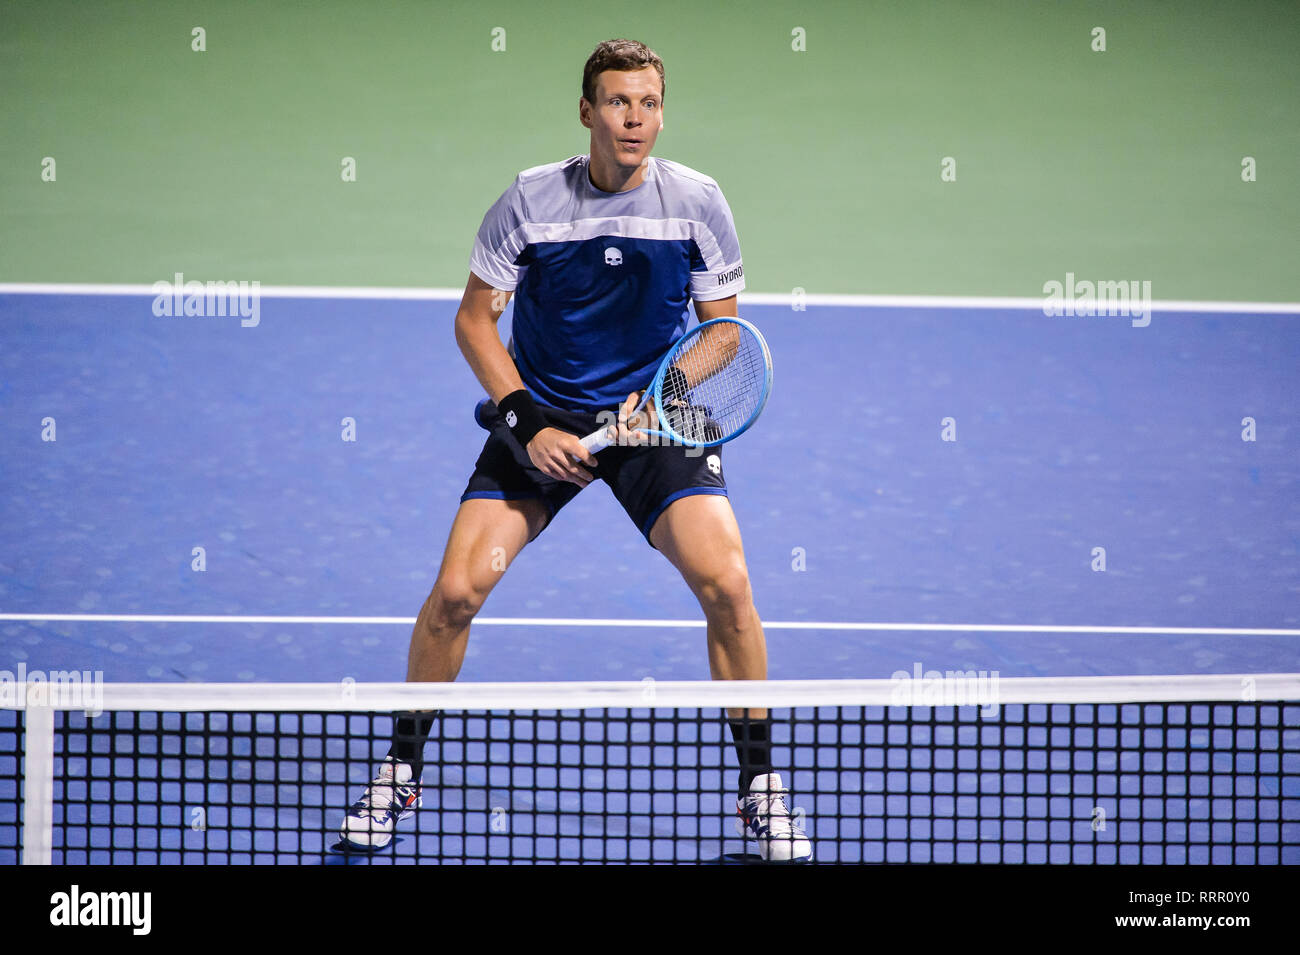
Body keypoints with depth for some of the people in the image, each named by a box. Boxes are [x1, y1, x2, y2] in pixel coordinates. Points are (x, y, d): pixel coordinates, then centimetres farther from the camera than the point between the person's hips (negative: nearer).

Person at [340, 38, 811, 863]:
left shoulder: (697, 201, -8)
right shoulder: (531, 199, -10)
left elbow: (722, 328, 1)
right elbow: (476, 317, -2)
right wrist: (526, 422, -13)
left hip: (655, 422, 0)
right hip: (540, 421, 0)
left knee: (727, 584, -19)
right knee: (456, 590, -12)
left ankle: (761, 790, -2)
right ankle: (401, 771, 11)